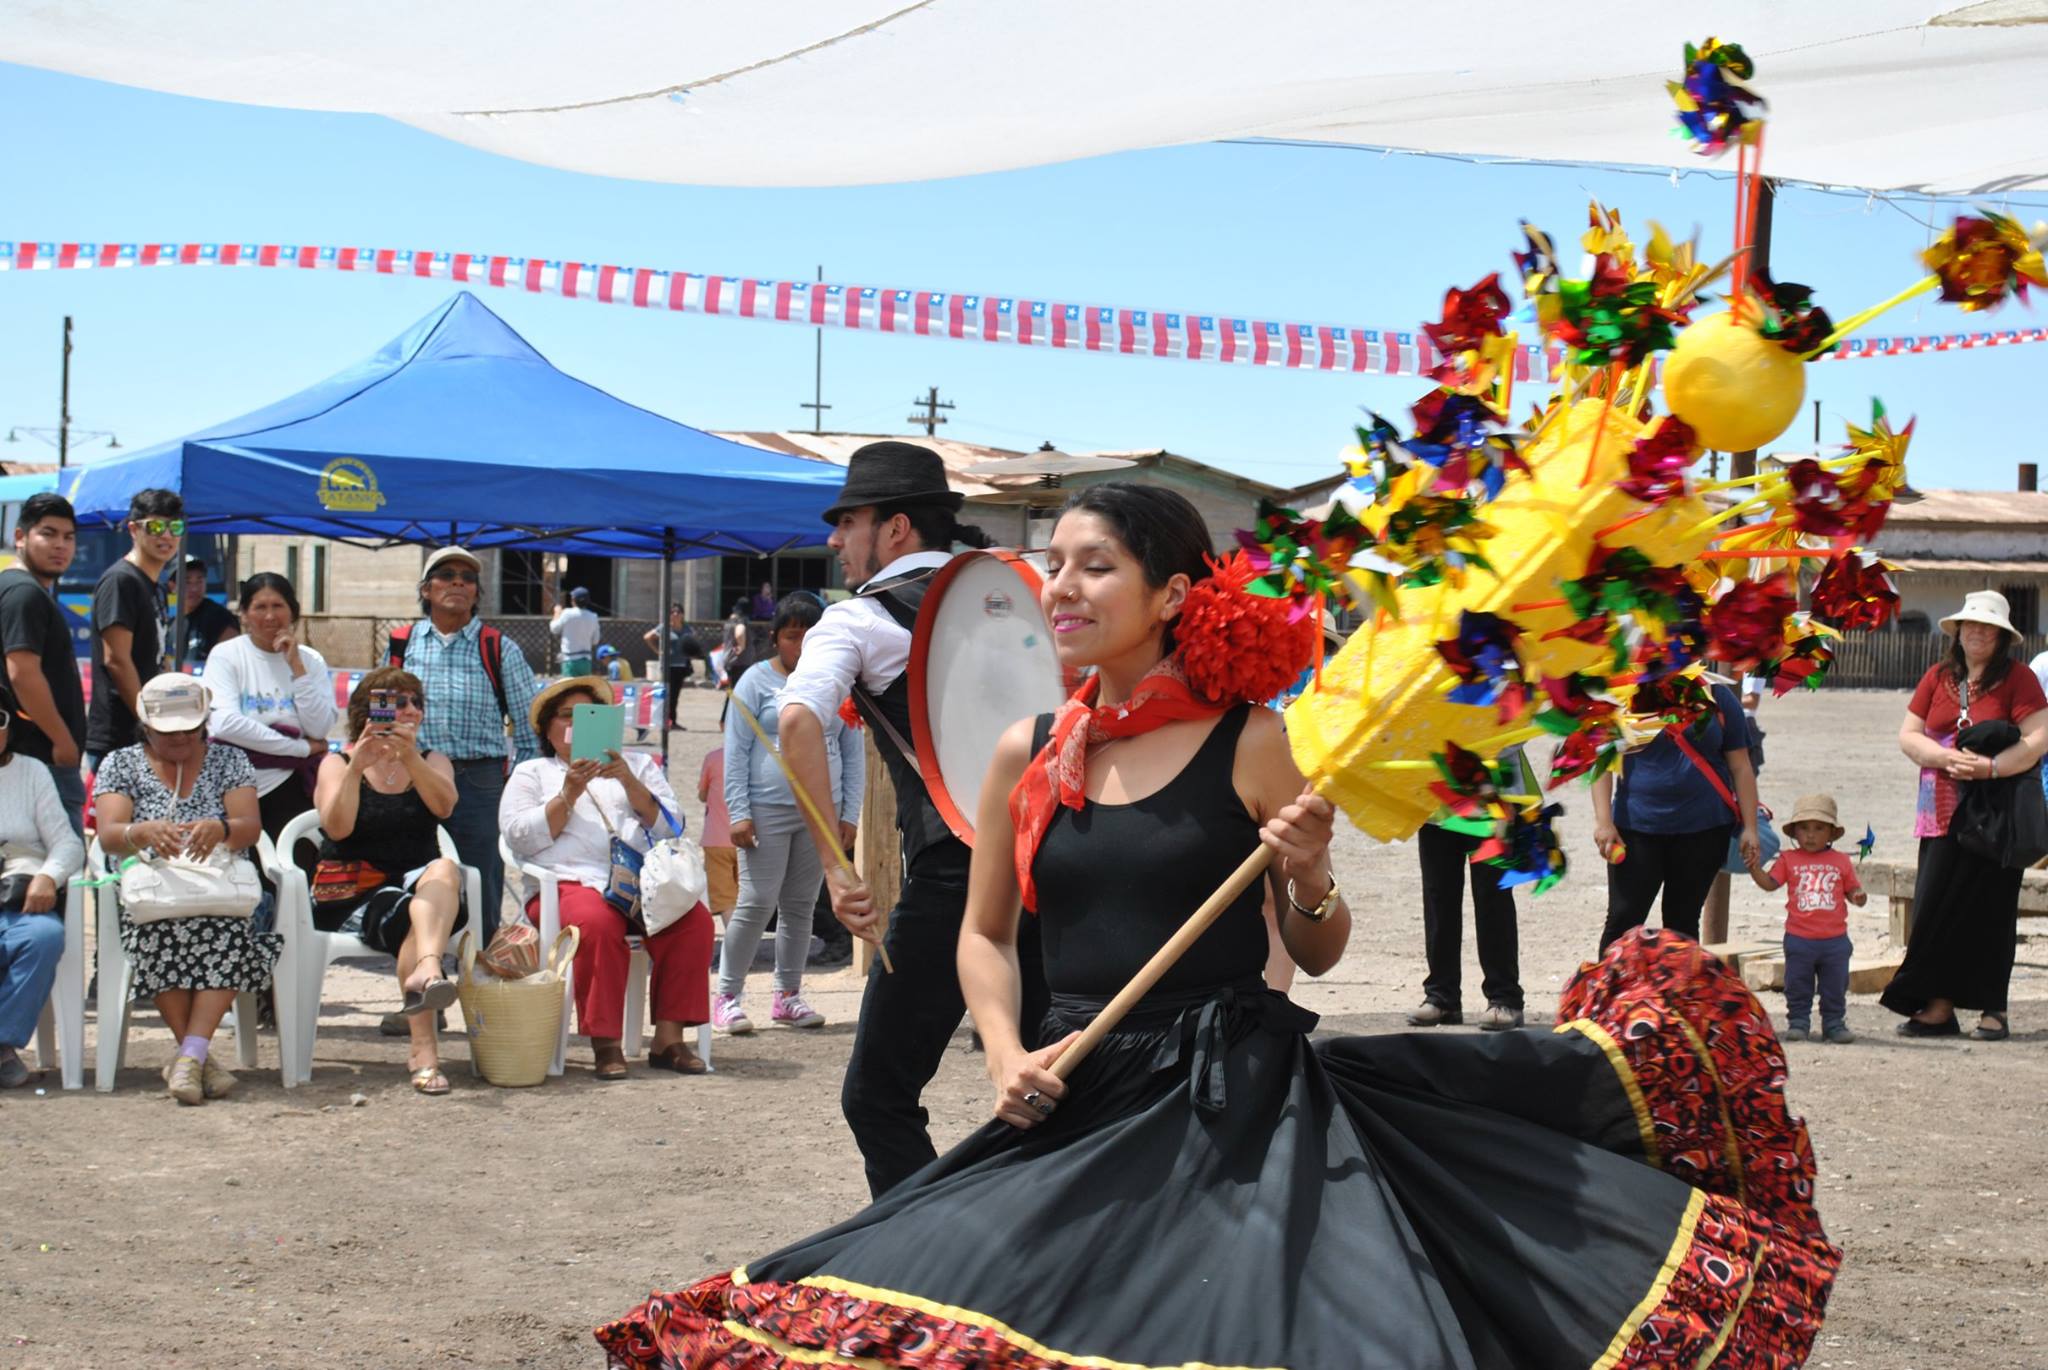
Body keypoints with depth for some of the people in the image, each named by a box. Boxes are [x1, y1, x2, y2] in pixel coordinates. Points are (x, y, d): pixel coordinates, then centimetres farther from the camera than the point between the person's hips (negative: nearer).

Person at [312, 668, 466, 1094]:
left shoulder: (432, 761, 17)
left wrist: (410, 759, -24)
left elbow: (444, 806, -8)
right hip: (350, 894, -2)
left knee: (444, 869, -34)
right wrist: (356, 767, -20)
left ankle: (426, 970, -63)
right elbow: (337, 827, -10)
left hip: (416, 884, 2)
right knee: (417, 919, -34)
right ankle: (424, 1051, -44)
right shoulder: (338, 764, 10)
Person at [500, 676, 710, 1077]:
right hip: (571, 883, -2)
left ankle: (669, 1037, -27)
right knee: (597, 924, -38)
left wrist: (629, 782, -2)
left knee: (694, 920, -30)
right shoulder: (532, 773, 23)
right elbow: (520, 838, 5)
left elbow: (669, 827, 12)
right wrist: (568, 795, -4)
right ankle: (605, 1044, -33)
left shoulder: (637, 764, 28)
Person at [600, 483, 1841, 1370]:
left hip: (1247, 1105, -4)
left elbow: (1320, 956, 4)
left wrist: (1311, 882, -17)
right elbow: (985, 934, 18)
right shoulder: (1027, 755, 6)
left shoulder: (1251, 742, -4)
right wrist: (1009, 1054, 1)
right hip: (1085, 1112, 4)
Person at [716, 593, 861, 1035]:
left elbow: (853, 753, 13)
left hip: (821, 813, 4)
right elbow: (736, 752, -3)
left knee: (801, 906, 8)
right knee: (756, 904, -7)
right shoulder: (758, 681, 0)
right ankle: (728, 996, 1)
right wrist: (739, 813, -10)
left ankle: (787, 995, 17)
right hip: (767, 810, -4)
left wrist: (849, 814, 6)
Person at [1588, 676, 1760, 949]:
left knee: (1683, 922, 8)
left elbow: (1740, 766, 7)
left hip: (1703, 827, 2)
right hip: (1637, 825, -1)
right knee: (1624, 919, -4)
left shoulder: (1717, 697, 5)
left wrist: (1750, 828, 2)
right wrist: (1603, 821, -11)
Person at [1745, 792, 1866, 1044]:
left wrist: (1858, 897, -14)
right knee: (1798, 986, 6)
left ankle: (1834, 1023, 19)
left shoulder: (1841, 862, 4)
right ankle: (1798, 1022, 16)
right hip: (1799, 938, -1)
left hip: (1835, 939, 1)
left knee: (1835, 988, 9)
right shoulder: (1788, 859, 2)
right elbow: (1769, 883, -4)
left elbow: (1853, 891, 8)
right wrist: (1755, 869, -21)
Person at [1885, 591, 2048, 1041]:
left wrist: (1990, 767, -22)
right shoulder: (1938, 678, 11)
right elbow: (1908, 736, 7)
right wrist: (1946, 758, -11)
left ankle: (1993, 1008, 6)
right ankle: (1939, 1005, 2)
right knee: (1936, 907, -2)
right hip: (1942, 814, 3)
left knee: (1990, 910, -1)